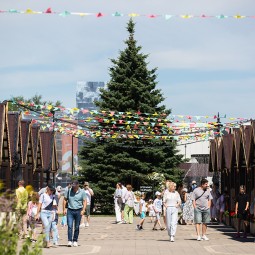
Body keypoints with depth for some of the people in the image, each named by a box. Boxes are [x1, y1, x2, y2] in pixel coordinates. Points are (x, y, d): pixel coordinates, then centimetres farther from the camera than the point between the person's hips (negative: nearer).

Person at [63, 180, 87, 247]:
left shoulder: (82, 192, -2)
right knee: (70, 226, -11)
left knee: (76, 227, 6)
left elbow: (85, 201, -1)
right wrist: (64, 209, 3)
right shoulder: (68, 191, 0)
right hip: (70, 211, 0)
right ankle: (69, 241, -12)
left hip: (78, 211, 0)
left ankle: (75, 241, 18)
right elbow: (65, 200, 8)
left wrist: (83, 210, -13)